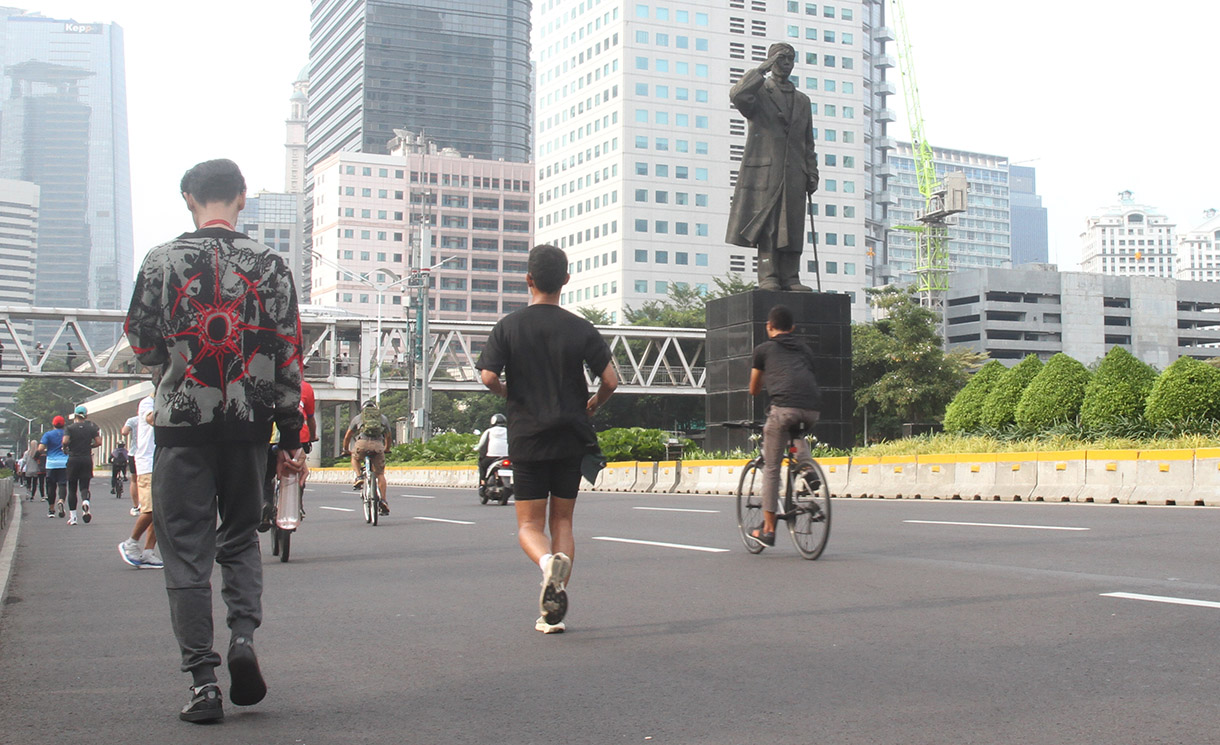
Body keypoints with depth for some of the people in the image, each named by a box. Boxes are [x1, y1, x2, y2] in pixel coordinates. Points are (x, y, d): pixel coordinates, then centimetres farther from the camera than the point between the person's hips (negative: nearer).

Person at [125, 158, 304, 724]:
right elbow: (288, 355, 1)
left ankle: (203, 683, 1)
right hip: (249, 424, 2)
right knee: (241, 536, 19)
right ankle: (243, 635, -2)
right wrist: (290, 435, 6)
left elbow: (142, 346, 5)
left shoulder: (162, 260, -1)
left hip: (182, 423, -2)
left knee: (187, 552, 4)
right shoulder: (270, 265, 1)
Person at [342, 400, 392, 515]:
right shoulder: (383, 418, 31)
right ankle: (383, 500, 2)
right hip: (378, 444, 1)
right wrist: (387, 449, 58)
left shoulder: (358, 417, 28)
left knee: (355, 459, 31)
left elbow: (347, 436, 32)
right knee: (380, 473, 12)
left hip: (362, 443, -1)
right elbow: (388, 436, 41)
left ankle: (359, 476, 6)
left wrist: (346, 449, 47)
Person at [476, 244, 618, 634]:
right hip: (571, 438, 1)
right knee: (562, 521, 13)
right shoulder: (581, 329, -2)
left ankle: (548, 562, -27)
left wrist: (507, 393, 8)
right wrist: (592, 405, 13)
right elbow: (611, 379, -7)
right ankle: (553, 610, 7)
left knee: (529, 525, 7)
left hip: (527, 439, -1)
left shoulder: (508, 326, -4)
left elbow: (488, 376, -14)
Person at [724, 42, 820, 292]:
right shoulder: (758, 93, 9)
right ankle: (768, 278, -8)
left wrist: (812, 174, 12)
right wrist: (763, 69, -10)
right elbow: (737, 96, -17)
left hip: (793, 175, 4)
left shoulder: (802, 100, 23)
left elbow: (808, 143, 22)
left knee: (792, 228, -1)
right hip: (764, 171, -4)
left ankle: (790, 279, 0)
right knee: (765, 225, -8)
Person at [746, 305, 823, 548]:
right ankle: (806, 465, 10)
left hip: (784, 407, -4)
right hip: (812, 409, 4)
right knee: (798, 431, 39)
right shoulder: (804, 349, 28)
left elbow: (754, 390, 27)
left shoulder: (763, 349, 19)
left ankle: (768, 529, 9)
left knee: (771, 468, 8)